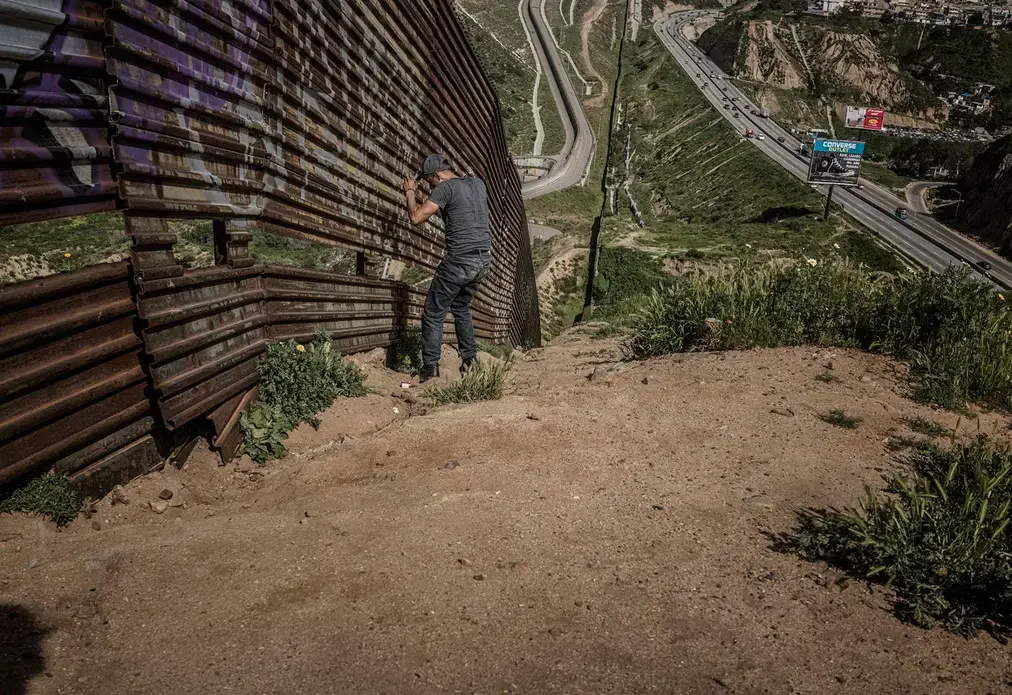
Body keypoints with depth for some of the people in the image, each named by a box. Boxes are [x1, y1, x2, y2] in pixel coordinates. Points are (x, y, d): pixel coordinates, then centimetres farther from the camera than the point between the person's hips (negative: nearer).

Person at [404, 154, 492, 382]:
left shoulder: (445, 188, -9)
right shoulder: (478, 183, 13)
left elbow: (416, 217, -14)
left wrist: (410, 192, 3)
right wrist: (427, 201, 28)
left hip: (459, 261, -8)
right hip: (484, 259, 8)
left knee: (434, 313, 2)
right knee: (461, 307, 25)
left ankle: (430, 366, 1)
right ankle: (469, 356, 21)